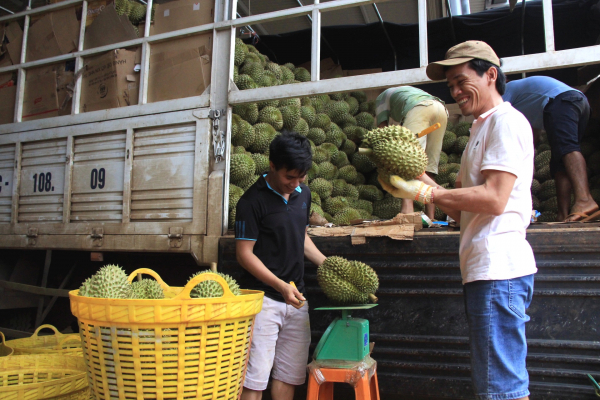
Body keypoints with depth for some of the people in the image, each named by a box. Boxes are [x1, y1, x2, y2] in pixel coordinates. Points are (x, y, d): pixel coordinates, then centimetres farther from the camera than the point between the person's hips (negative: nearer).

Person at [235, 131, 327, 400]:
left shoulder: (303, 193, 9)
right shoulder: (253, 201, -11)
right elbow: (244, 253, -12)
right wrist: (281, 286, -20)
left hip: (295, 297, 6)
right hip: (264, 297, -6)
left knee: (290, 375, 13)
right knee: (255, 377, -2)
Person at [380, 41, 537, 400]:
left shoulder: (507, 121, -6)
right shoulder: (483, 128, 23)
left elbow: (493, 199, -19)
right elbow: (464, 211, 18)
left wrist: (426, 194, -14)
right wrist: (421, 180, 7)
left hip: (498, 268, -10)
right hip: (487, 267, 10)